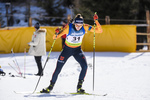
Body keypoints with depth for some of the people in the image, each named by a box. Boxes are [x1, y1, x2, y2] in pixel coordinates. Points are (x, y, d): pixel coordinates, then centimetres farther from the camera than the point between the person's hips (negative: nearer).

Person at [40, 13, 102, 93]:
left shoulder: (85, 27, -19)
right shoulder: (68, 28, -26)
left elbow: (99, 31, -20)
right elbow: (55, 38, -22)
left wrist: (96, 21, -35)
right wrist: (56, 34, -45)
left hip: (77, 50, 2)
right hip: (67, 50, -1)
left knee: (84, 66, -21)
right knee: (58, 69, -3)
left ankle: (79, 87, -8)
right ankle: (51, 86, 19)